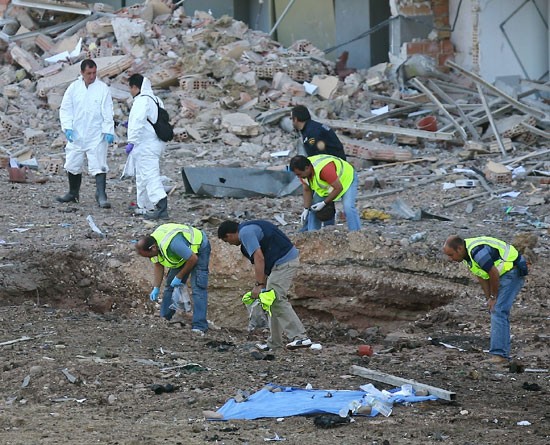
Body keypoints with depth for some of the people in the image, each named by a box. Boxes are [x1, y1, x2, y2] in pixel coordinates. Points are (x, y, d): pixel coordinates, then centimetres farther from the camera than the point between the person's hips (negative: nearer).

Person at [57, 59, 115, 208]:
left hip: (96, 136, -4)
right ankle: (73, 193, 30)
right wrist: (67, 127, -8)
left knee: (98, 166, -10)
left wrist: (108, 131, -13)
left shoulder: (102, 88, -4)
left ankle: (101, 196, -10)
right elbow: (65, 109, 5)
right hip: (76, 134, 4)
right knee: (73, 165, 14)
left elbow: (107, 112, -5)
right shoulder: (74, 88, 2)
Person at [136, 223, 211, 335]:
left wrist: (179, 277, -20)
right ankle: (164, 318, 14)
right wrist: (156, 288, -9)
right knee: (170, 285, 6)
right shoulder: (152, 245, -14)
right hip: (184, 253, 8)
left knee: (198, 288, -18)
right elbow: (158, 266, -2)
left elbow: (193, 259, -31)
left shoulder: (172, 243, -41)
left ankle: (199, 327, -22)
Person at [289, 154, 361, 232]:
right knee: (313, 208, 2)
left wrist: (324, 203, -28)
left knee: (348, 208, -25)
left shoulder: (324, 169, -43)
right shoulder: (303, 171, -19)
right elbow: (307, 190, -5)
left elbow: (338, 188, -34)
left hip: (346, 179, -8)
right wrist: (306, 209, -11)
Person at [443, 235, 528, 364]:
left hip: (513, 272, -10)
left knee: (498, 311, -17)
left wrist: (493, 298, -11)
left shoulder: (477, 252, -27)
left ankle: (499, 354, -20)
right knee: (500, 312, 11)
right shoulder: (467, 253, 5)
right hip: (503, 275, 10)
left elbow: (494, 274, -23)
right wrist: (489, 298, 4)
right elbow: (482, 277, 11)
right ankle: (503, 354, 15)